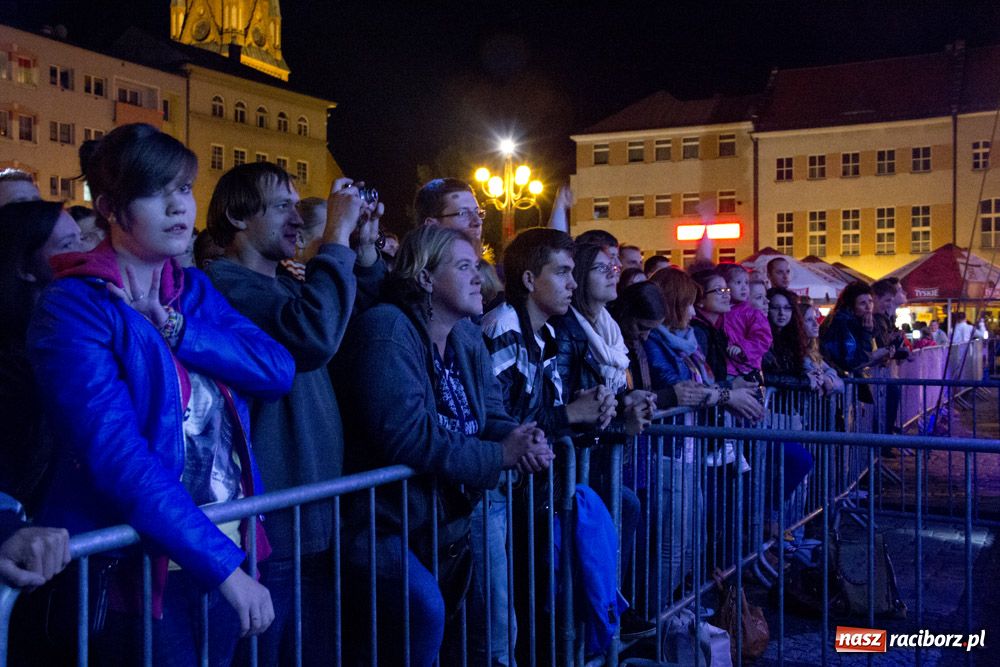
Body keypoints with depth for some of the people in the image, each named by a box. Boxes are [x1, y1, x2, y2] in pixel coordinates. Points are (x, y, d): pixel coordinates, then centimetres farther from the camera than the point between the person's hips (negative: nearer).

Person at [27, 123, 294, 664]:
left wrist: (175, 328, -17)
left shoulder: (196, 291, 8)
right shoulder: (74, 308, -12)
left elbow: (278, 369, -5)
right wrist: (224, 565, -24)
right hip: (137, 570, -6)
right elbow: (117, 456, -22)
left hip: (228, 551, 6)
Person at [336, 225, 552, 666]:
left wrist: (523, 441, -19)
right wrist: (500, 455, -24)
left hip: (448, 519, 9)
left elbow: (491, 418, 5)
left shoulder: (467, 337, 7)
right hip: (384, 524, -8)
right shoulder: (387, 330, -20)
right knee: (424, 609, -28)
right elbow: (406, 436, -30)